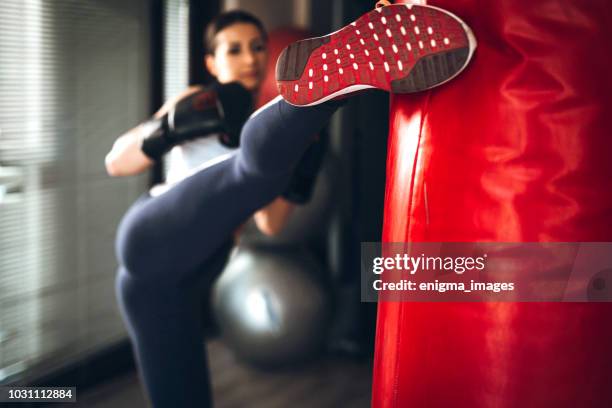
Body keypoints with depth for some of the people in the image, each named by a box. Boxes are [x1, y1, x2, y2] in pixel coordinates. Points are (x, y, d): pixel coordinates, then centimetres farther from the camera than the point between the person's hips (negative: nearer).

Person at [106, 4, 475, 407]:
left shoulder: (255, 122, 28)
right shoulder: (195, 102, 14)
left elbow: (271, 222, 22)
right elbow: (116, 161, 6)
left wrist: (296, 175, 5)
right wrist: (169, 128, -10)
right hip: (154, 242, -7)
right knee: (265, 152, -32)